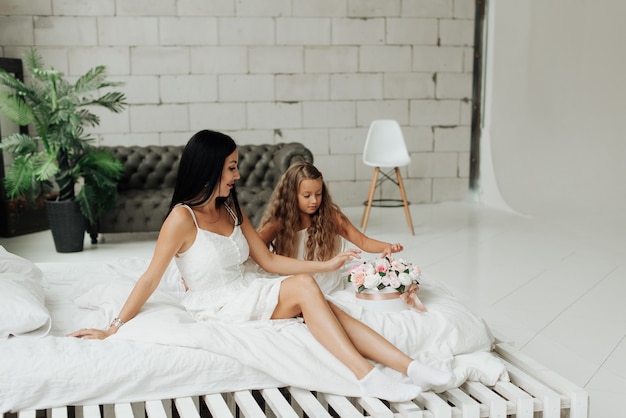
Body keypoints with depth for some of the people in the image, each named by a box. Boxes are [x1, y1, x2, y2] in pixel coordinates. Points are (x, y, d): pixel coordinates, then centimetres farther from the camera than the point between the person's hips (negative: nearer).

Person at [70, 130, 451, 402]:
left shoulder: (232, 211, 9)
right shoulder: (183, 218, -13)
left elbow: (270, 260, 12)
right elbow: (150, 279, -10)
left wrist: (326, 265, 7)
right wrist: (114, 329, -10)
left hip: (247, 295, 6)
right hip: (217, 308, -6)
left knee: (325, 308, -19)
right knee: (302, 287, -27)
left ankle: (410, 367, -26)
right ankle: (367, 376, -29)